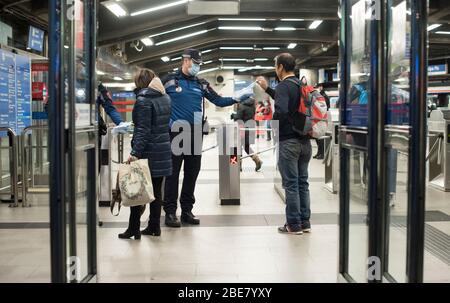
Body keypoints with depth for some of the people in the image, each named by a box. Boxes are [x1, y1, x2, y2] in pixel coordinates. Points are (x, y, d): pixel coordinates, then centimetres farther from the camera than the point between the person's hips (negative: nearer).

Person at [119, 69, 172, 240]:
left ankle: (134, 228, 4)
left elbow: (143, 130, -19)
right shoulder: (165, 98, 11)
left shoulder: (143, 100, -12)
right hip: (163, 151, 7)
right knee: (156, 190, 11)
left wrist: (135, 153, -21)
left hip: (147, 151, -7)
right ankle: (154, 226, 17)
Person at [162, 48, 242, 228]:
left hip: (195, 133, 5)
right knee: (173, 172, -2)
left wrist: (236, 99, -6)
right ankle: (170, 212, 5)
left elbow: (218, 100, 7)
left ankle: (187, 210, 18)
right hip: (175, 132, -5)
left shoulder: (201, 84, 12)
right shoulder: (170, 80, 0)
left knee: (192, 172, 8)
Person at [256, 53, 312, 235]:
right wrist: (267, 89, 33)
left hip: (288, 141, -7)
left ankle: (293, 225, 6)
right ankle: (305, 222, 18)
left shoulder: (284, 86, -11)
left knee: (291, 184, -1)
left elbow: (281, 110, -26)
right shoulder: (302, 85, 13)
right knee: (303, 182, 12)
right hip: (305, 140, 8)